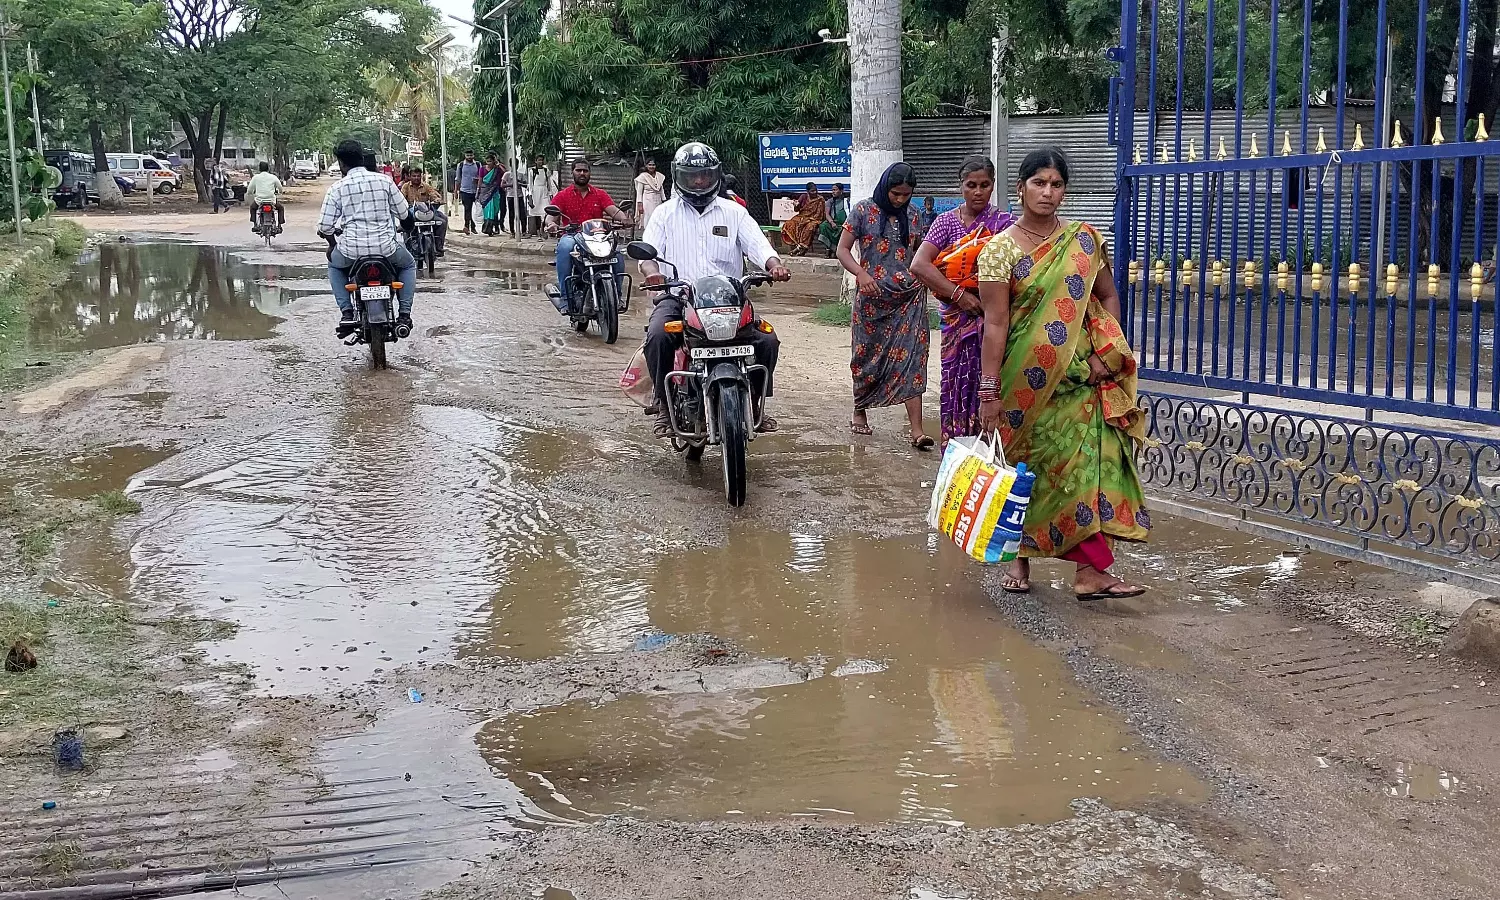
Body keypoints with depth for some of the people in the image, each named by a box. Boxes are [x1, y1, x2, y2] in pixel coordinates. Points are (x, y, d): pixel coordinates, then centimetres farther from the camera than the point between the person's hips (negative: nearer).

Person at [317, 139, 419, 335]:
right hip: (386, 248, 0)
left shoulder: (337, 189, -1)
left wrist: (332, 243, 19)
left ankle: (346, 312, 15)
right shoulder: (384, 181, 1)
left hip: (351, 251, 0)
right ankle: (405, 315, 14)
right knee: (408, 264, 32)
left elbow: (325, 227, -2)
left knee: (334, 264, 34)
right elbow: (403, 213, 8)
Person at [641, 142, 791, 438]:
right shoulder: (665, 213, 13)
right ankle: (665, 404, -14)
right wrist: (652, 272, -23)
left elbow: (758, 245, 3)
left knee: (767, 340, -19)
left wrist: (775, 265, -20)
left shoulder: (734, 212, 16)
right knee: (658, 336, -32)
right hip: (677, 295, -1)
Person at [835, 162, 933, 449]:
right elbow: (843, 249, -4)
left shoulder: (913, 215, 8)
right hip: (873, 298, -2)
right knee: (868, 355, 9)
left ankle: (917, 430, -12)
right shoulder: (864, 210, -2)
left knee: (911, 357, -7)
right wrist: (861, 274, -21)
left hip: (909, 297, 2)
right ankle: (859, 411, 33)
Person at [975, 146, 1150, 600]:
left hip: (1079, 377, 2)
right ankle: (1020, 558, 24)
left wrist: (1106, 353, -2)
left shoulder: (1084, 240, 4)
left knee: (1088, 462, -8)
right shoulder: (1000, 249, -4)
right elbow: (995, 323, -8)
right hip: (1026, 379, -2)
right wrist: (989, 391, -11)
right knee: (1025, 466, 9)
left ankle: (1091, 570, -8)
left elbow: (1108, 297, 12)